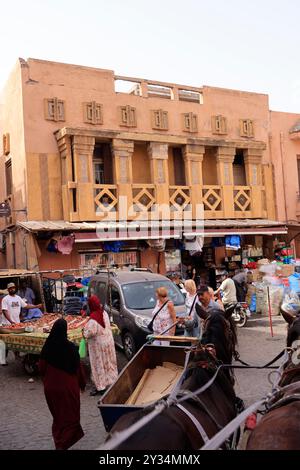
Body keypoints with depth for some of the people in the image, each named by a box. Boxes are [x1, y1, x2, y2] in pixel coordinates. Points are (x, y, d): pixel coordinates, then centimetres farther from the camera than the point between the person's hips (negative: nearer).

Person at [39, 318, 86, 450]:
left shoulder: (47, 347, -10)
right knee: (70, 414, 12)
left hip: (51, 387, 4)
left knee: (57, 414, 24)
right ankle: (62, 443, 4)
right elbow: (78, 368, -10)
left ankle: (58, 438, 38)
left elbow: (41, 367, 0)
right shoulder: (71, 347, -19)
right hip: (68, 387, -4)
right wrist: (82, 383, 5)